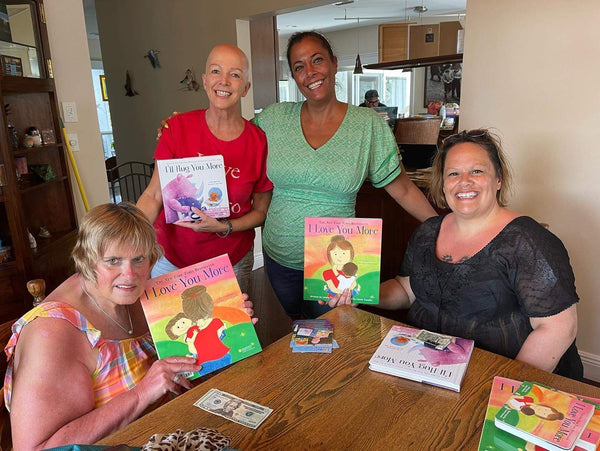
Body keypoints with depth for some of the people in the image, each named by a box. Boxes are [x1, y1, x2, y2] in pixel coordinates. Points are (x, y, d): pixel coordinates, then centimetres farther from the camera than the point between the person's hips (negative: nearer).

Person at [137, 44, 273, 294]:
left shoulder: (258, 142, -9)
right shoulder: (178, 127, -8)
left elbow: (260, 211, 0)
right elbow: (154, 195, -7)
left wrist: (224, 227, -17)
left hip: (232, 261, 0)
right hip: (172, 258, 0)